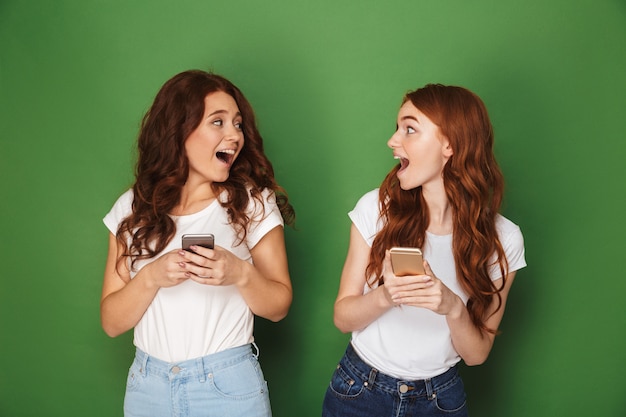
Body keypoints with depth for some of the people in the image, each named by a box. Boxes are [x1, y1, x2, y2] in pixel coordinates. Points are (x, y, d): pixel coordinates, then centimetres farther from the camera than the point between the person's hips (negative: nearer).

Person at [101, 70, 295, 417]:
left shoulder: (254, 202, -7)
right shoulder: (132, 209, -2)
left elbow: (278, 307, -3)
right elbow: (112, 322, -1)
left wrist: (241, 274, -22)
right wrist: (151, 278, -19)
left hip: (229, 387, -2)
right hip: (147, 386, 2)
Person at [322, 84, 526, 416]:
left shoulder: (501, 239, -13)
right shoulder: (376, 208, -13)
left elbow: (477, 354, -7)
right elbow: (342, 317, -8)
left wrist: (453, 308, -27)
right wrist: (385, 296, -28)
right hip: (358, 388, 0)